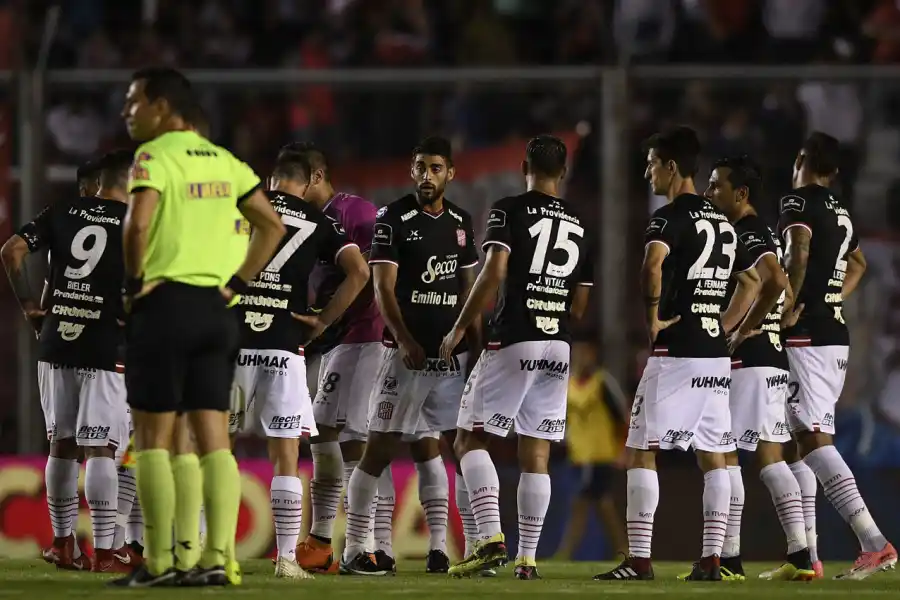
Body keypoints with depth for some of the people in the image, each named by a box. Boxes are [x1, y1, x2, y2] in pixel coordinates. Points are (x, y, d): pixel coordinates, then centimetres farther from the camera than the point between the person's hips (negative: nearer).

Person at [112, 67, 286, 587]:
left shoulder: (154, 156, -7)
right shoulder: (225, 162, 14)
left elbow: (139, 222, -23)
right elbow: (273, 226, 14)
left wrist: (135, 281, -9)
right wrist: (237, 283, 11)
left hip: (167, 305, -6)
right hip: (217, 310, 6)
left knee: (154, 436, -1)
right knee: (213, 438, 5)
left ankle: (160, 561, -3)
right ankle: (214, 559, 1)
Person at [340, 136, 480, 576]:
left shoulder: (461, 223, 12)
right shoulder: (393, 219, -4)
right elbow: (383, 288, -9)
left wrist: (476, 345, 11)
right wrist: (404, 341, -20)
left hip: (450, 354, 5)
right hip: (407, 352, -5)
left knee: (429, 449, 6)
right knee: (380, 448, -6)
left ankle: (439, 549, 6)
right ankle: (354, 550, -4)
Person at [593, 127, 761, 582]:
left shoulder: (672, 216, -9)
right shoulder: (723, 223, 16)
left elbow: (652, 264, -30)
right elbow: (751, 281, 26)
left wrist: (653, 319, -18)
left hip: (676, 353, -8)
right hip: (717, 356, 8)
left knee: (641, 451, -3)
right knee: (713, 456, 9)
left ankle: (639, 560, -9)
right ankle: (711, 560, 5)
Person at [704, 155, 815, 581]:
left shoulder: (747, 237, -14)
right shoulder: (763, 234, 17)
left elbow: (776, 283, -31)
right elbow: (784, 291, 27)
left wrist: (744, 331, -21)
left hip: (746, 360, -10)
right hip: (773, 359, 10)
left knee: (725, 454, -6)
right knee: (769, 455, 10)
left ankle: (728, 559, -5)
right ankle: (800, 557, 7)